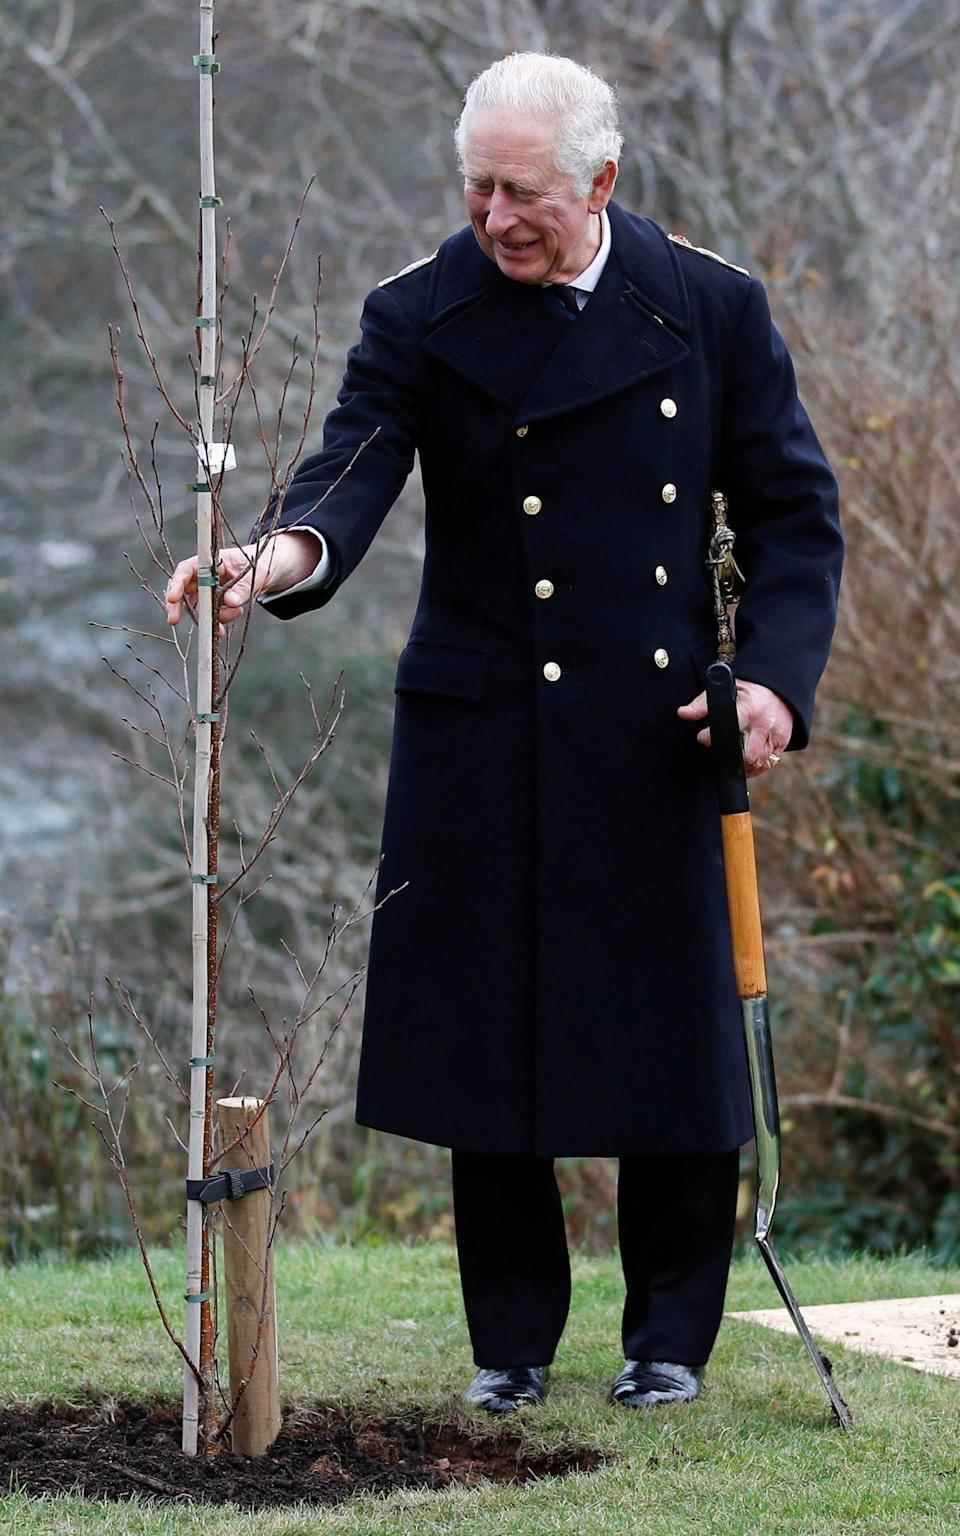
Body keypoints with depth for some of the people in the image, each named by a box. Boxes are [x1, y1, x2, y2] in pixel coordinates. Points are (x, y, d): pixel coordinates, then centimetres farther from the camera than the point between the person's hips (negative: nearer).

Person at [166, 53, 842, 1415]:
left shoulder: (712, 308, 1)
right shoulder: (421, 318, -2)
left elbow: (794, 512, 6)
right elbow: (357, 465, -18)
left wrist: (776, 677, -9)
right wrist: (291, 549, -41)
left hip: (663, 736, 0)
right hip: (485, 739, 0)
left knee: (675, 1030, 3)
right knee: (486, 1031, 2)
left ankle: (671, 1334, 19)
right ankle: (513, 1338, 17)